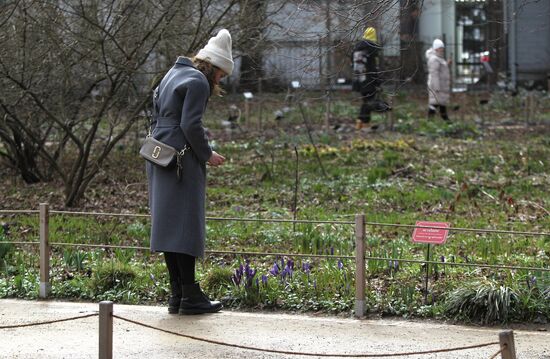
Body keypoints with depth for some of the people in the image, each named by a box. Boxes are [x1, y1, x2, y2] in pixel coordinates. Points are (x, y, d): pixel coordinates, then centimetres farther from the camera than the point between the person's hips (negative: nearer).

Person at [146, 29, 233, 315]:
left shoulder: (173, 75, 19)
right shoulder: (198, 82, -10)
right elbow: (190, 124, -17)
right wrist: (207, 154, -7)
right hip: (183, 159, -10)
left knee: (168, 224, 8)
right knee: (186, 224, -8)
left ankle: (177, 294, 10)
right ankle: (190, 296, -7)